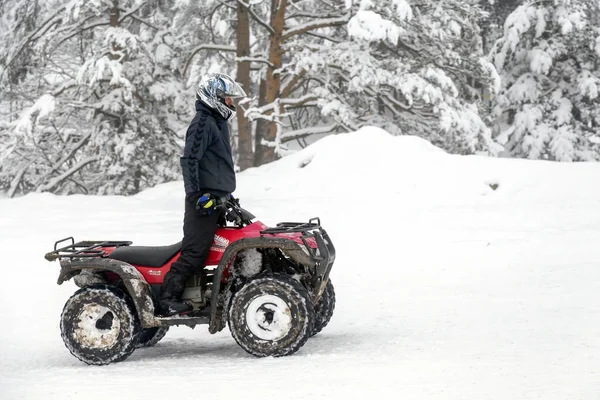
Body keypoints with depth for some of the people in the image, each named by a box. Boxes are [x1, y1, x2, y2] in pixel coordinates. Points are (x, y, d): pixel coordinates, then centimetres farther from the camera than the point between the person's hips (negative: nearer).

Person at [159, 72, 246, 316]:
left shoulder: (219, 122, 21)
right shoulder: (203, 123, -11)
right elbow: (189, 160, -19)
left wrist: (228, 194, 30)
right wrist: (196, 194, -24)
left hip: (219, 200, 10)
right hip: (204, 201, -10)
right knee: (195, 251, -13)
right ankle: (167, 299, -13)